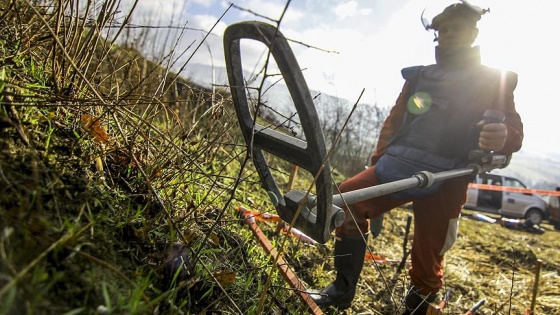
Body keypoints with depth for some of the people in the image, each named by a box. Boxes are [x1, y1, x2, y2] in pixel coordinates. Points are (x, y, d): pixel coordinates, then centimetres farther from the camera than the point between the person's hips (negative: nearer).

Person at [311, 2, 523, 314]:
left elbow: (515, 131, 0)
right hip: (395, 166, 4)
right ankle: (343, 289, -4)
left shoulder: (495, 80, 9)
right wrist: (377, 162, 11)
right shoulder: (418, 76, 19)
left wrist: (503, 136, -25)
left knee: (426, 259, -1)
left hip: (443, 181, -3)